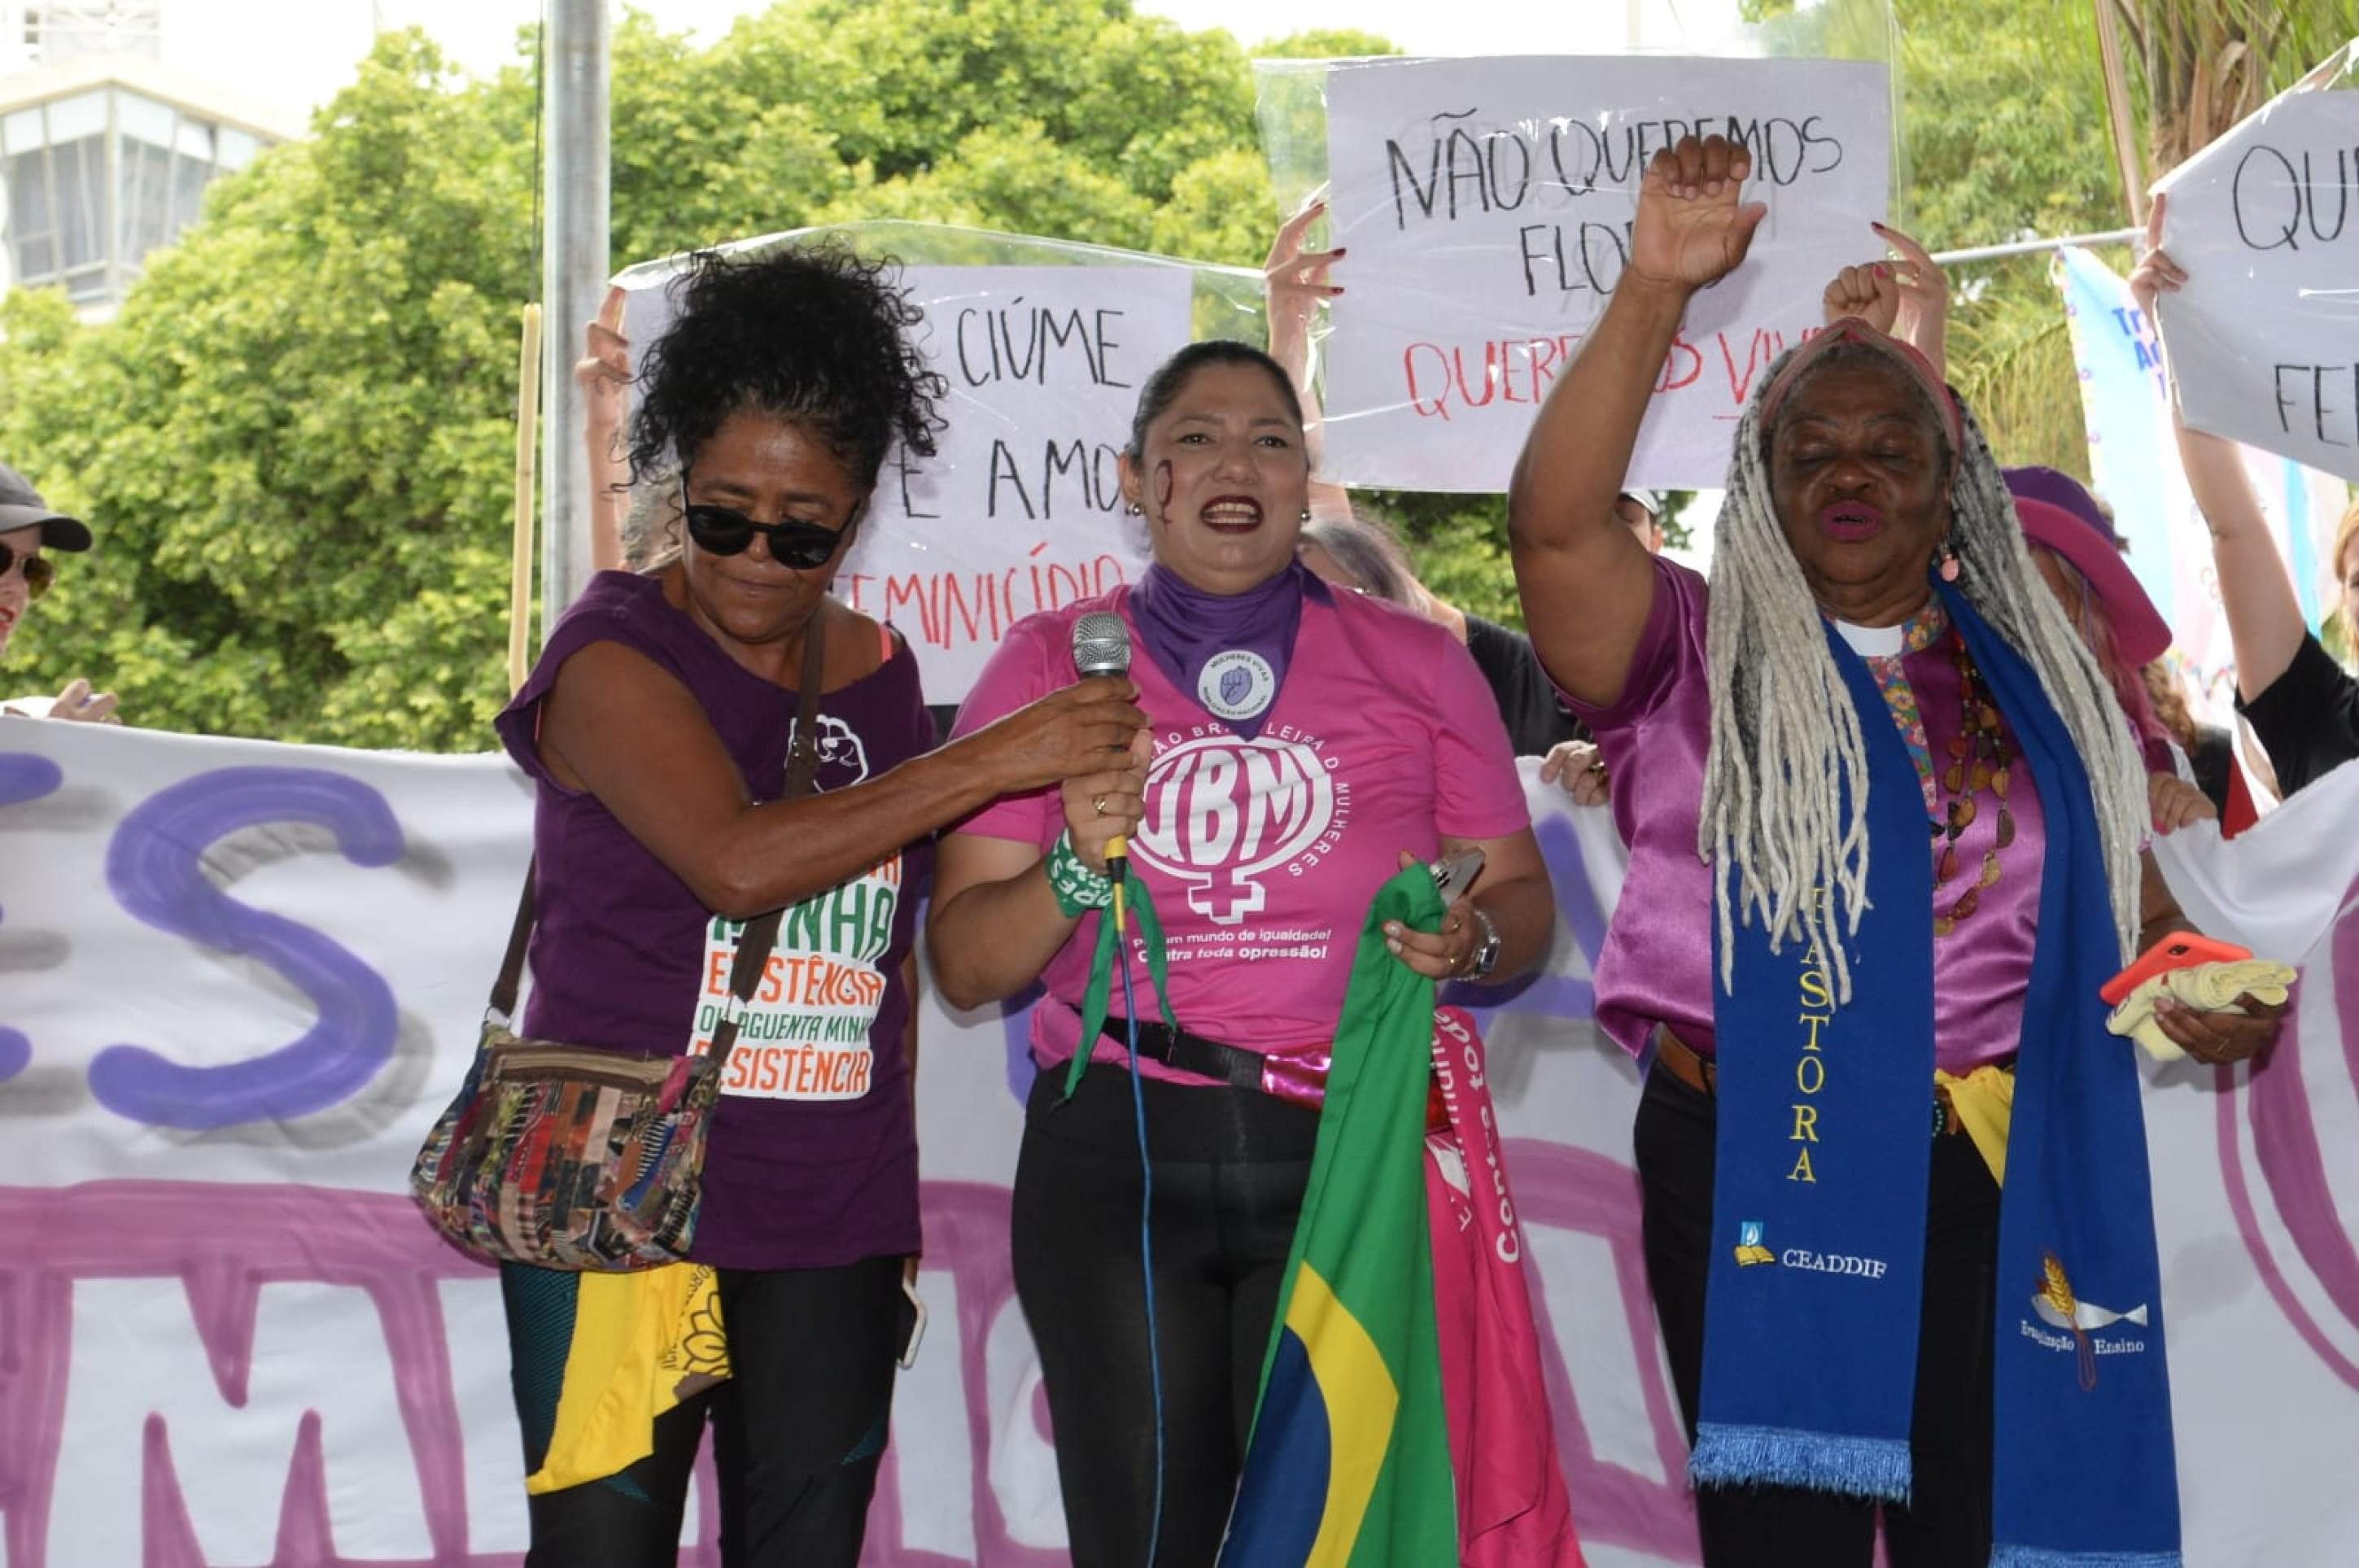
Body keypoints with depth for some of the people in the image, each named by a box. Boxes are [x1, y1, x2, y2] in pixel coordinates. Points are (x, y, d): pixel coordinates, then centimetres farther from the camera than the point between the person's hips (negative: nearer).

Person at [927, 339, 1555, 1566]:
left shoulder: (1415, 661, 9)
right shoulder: (1047, 666, 8)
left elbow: (1522, 898, 11)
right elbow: (963, 963, 5)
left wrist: (1473, 938, -11)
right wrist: (1075, 869, -13)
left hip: (1351, 1146, 0)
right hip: (1113, 1154, 0)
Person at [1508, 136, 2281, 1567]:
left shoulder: (2039, 675, 14)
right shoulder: (1699, 654, 3)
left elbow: (2129, 897, 19)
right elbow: (1557, 526, -15)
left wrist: (2211, 995, -2)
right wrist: (1657, 290, -20)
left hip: (2001, 1172, 3)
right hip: (1754, 1163, -2)